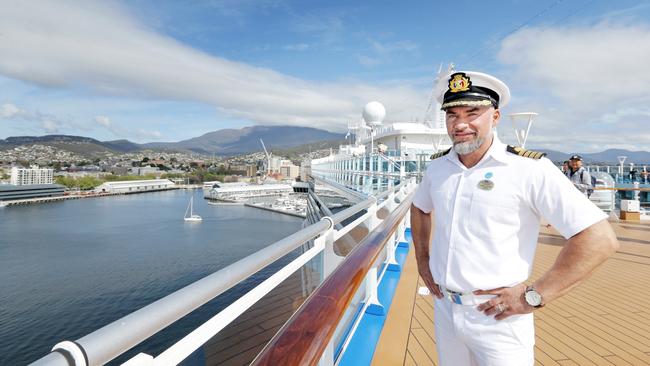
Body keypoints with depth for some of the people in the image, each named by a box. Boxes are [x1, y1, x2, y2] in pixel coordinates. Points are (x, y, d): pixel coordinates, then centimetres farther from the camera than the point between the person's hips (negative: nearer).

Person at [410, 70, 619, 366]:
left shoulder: (529, 169, -16)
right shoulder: (438, 165, 2)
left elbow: (600, 239, -17)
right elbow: (420, 208, 20)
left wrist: (534, 295, -17)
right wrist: (422, 260, 12)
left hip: (498, 318, -5)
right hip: (444, 308, 6)